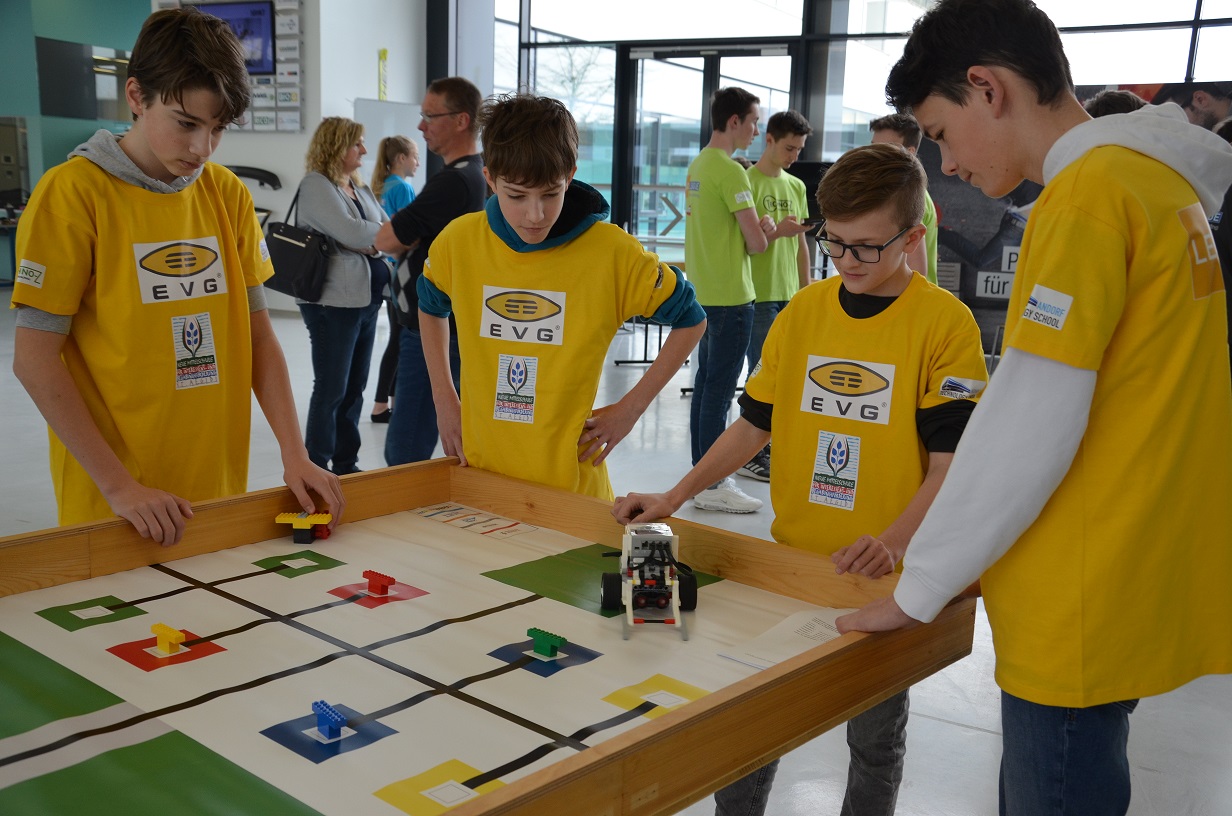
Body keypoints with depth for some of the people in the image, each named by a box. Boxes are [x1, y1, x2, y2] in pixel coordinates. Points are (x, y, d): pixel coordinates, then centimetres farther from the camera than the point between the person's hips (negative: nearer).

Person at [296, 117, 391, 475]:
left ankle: (346, 464, 22)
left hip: (366, 299, 8)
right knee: (331, 389, -3)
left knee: (355, 387, 13)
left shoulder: (359, 187, 16)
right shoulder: (316, 186, -10)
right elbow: (351, 232, -21)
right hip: (334, 302, -8)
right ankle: (316, 467, 7)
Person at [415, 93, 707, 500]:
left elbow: (690, 320, 1)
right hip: (478, 475, 3)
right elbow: (430, 307, 18)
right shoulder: (458, 242, -4)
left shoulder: (612, 252, -13)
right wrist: (444, 398, 10)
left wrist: (630, 407, -4)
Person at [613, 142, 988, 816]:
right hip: (790, 558, 4)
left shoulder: (945, 322, -10)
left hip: (887, 576, -3)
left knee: (875, 736, 13)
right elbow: (754, 424, 7)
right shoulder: (802, 311, 3)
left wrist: (893, 540, -28)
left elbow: (949, 461, -12)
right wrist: (674, 497, -3)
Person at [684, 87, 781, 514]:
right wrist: (766, 230, 5)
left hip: (704, 291, 10)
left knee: (706, 383, 14)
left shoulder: (698, 165, 13)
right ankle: (712, 485, -1)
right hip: (730, 296, -10)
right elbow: (757, 242, -17)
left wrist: (761, 228, 4)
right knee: (719, 389, -6)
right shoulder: (731, 172, -16)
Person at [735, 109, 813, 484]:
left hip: (790, 295, 7)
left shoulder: (797, 186, 15)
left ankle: (769, 444, 20)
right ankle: (750, 454, 3)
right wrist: (777, 231, -24)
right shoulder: (747, 181, -6)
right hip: (760, 294, -7)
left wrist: (806, 289, 15)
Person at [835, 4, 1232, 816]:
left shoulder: (1088, 194, -16)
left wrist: (919, 588, -8)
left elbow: (1026, 430, -20)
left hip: (1086, 611, -9)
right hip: (1144, 586, 9)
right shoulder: (1161, 182, 11)